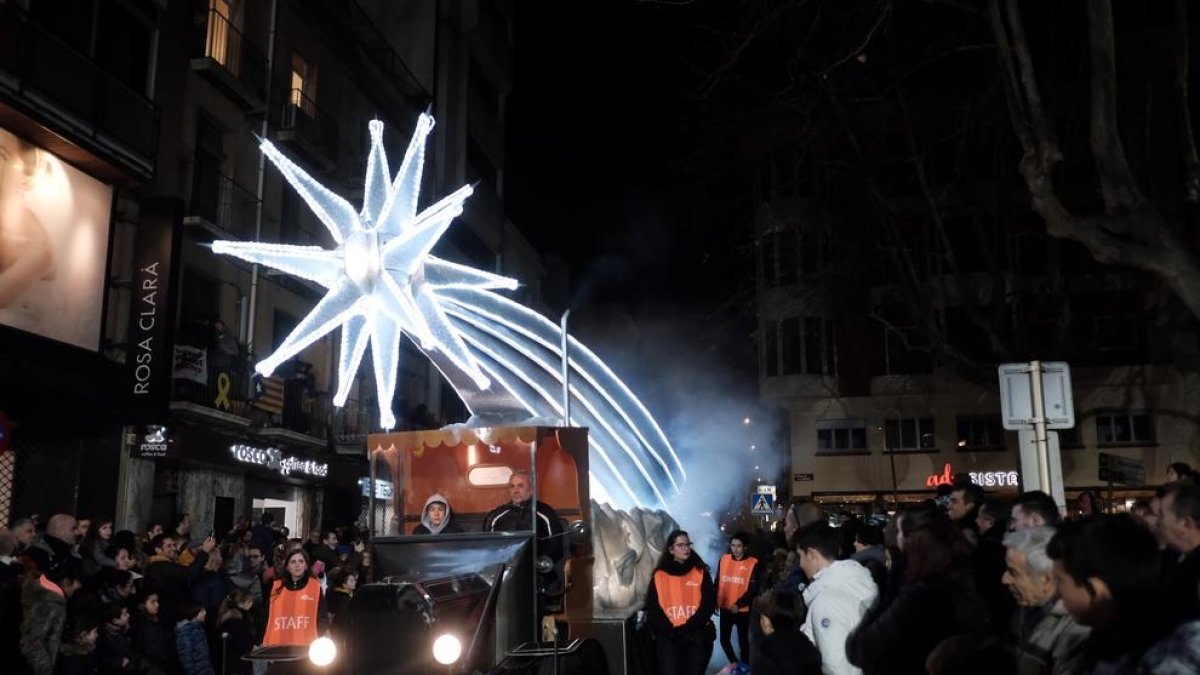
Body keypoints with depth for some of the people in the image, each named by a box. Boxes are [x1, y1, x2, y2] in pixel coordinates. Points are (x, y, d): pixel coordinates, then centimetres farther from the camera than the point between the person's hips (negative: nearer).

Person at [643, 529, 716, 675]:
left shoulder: (700, 573, 8)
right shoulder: (659, 575, 5)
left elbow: (710, 603, -1)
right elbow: (652, 607, 1)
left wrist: (689, 627, -12)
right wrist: (670, 630, -11)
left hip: (697, 636, 1)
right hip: (667, 637, -1)